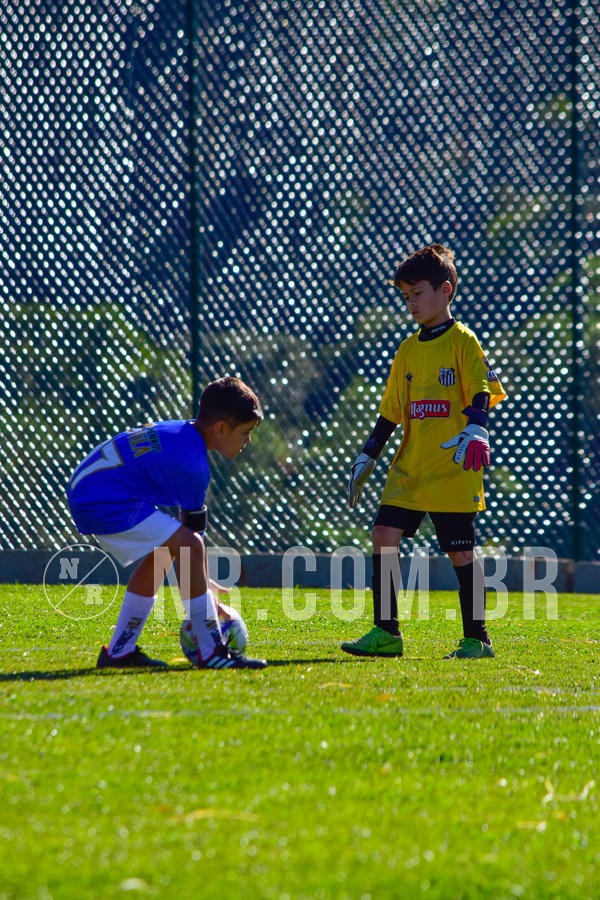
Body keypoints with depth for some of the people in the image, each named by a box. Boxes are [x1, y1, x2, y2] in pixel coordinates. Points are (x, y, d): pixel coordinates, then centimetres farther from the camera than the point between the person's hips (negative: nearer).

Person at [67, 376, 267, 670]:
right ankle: (212, 652, -12)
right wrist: (205, 595, -1)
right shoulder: (192, 463, -16)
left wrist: (201, 581, 24)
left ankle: (119, 652, 24)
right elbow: (194, 531, -10)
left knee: (161, 553, 23)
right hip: (104, 502, -11)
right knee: (188, 548, -15)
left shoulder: (179, 432, 14)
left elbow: (187, 521, 21)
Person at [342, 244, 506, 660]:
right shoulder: (408, 350, 15)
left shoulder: (462, 341, -3)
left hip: (453, 470, -6)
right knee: (384, 535, -5)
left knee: (461, 551, -2)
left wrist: (474, 433, -27)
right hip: (409, 469, 6)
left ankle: (477, 638, 9)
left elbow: (483, 393, -10)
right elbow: (391, 411, 19)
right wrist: (367, 458, 16)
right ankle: (387, 633, -1)